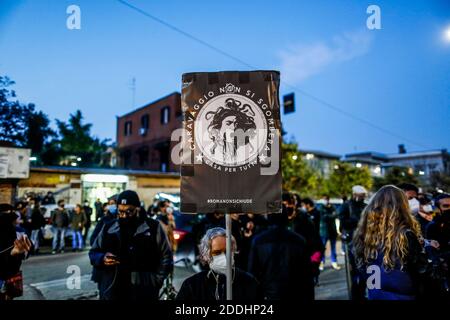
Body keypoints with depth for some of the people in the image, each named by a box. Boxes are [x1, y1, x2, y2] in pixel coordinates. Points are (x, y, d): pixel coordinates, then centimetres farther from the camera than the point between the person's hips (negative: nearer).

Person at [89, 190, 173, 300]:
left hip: (144, 294, -2)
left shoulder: (153, 227, -4)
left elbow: (166, 258, 0)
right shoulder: (108, 228, 5)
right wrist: (103, 259, -8)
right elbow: (93, 253, 14)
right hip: (111, 292, 3)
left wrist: (154, 282, -9)